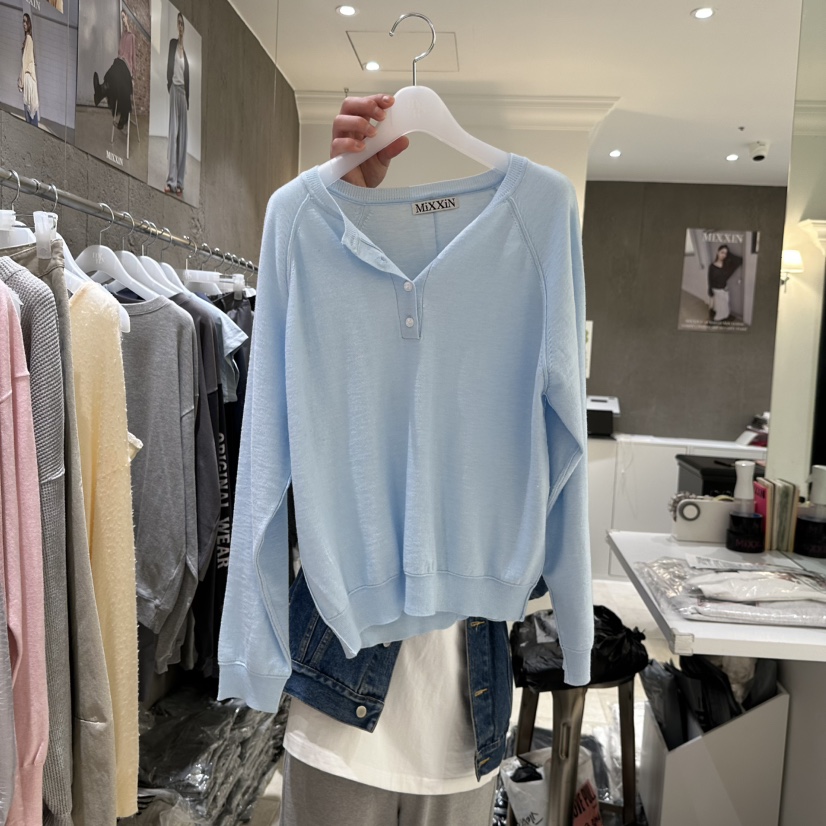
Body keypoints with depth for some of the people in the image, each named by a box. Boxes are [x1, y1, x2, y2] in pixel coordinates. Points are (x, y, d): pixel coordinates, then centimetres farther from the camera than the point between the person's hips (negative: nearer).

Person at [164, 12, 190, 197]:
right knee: (173, 133, -12)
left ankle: (179, 181, 7)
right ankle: (172, 180, -16)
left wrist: (187, 98, 13)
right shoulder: (172, 43, 4)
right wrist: (169, 87, -13)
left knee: (182, 136, 4)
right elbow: (169, 67, -3)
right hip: (174, 89, -5)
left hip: (184, 92, 5)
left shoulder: (185, 50, 18)